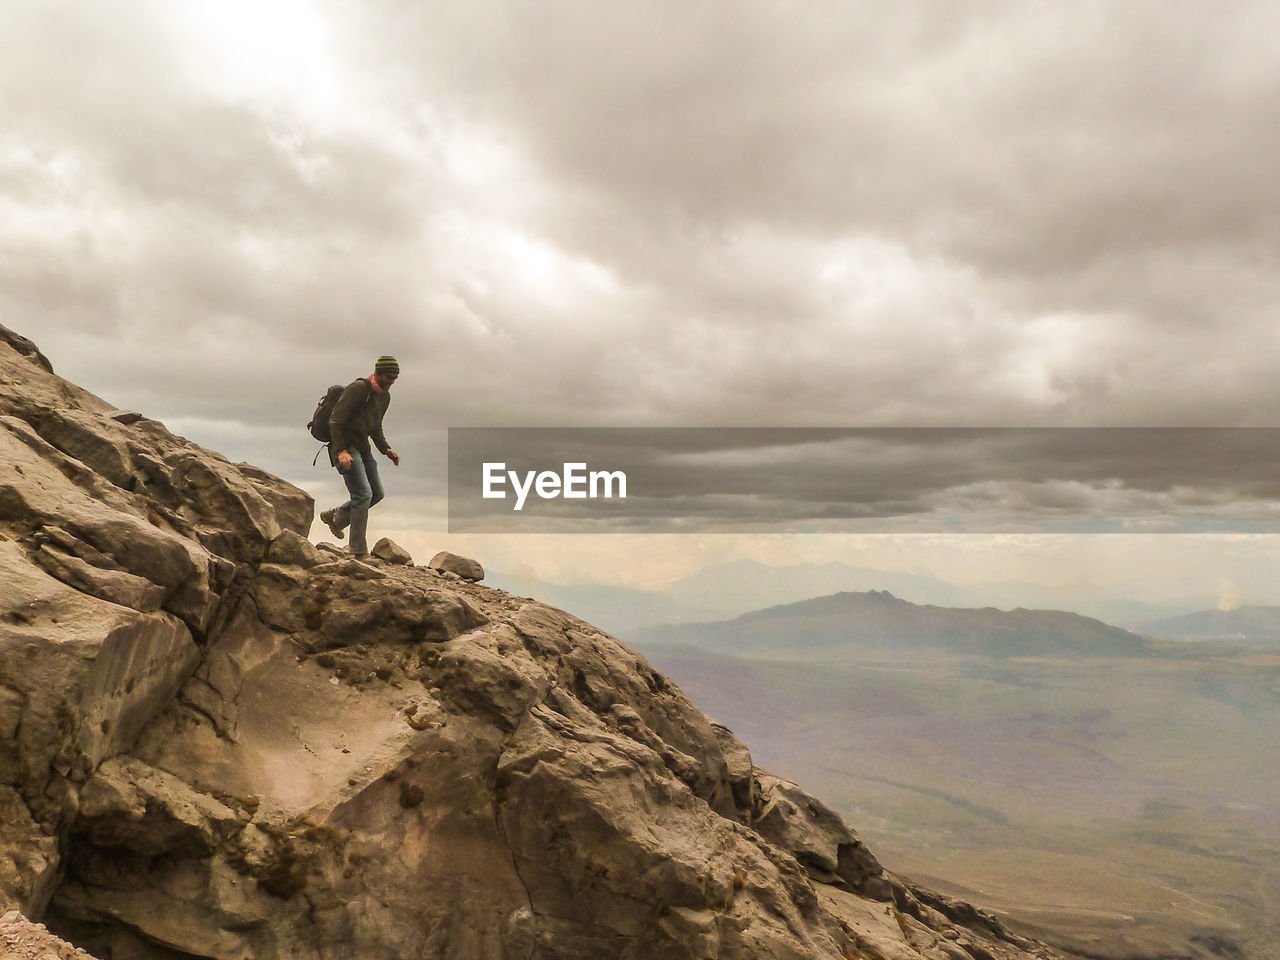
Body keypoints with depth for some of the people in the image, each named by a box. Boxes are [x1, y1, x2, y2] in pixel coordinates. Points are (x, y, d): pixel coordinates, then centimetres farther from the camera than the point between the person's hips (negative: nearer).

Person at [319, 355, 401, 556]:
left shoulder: (385, 396, 10)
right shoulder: (357, 389, -17)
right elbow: (335, 421, -19)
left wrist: (386, 449, 9)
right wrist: (341, 451, -26)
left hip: (363, 448, 9)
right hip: (345, 447, -9)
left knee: (377, 493, 8)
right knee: (363, 494, -15)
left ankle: (334, 517, 26)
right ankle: (359, 550, -10)